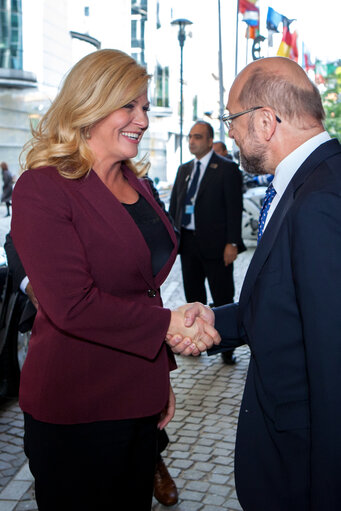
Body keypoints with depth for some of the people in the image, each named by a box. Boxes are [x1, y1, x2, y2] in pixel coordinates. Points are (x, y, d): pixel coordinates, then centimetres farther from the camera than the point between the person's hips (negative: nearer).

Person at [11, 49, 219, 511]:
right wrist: (167, 323, -18)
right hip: (75, 408, -7)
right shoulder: (43, 188, -15)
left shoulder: (137, 184, 10)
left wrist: (162, 375, 15)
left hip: (140, 399, 7)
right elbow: (72, 305, -23)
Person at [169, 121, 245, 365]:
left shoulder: (227, 169, -5)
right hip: (188, 242, 6)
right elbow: (174, 205, 16)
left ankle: (226, 347, 13)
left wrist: (232, 243, -15)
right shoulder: (184, 170, 14)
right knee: (193, 297, 14)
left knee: (223, 298, 3)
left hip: (215, 244, -6)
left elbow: (234, 208, -9)